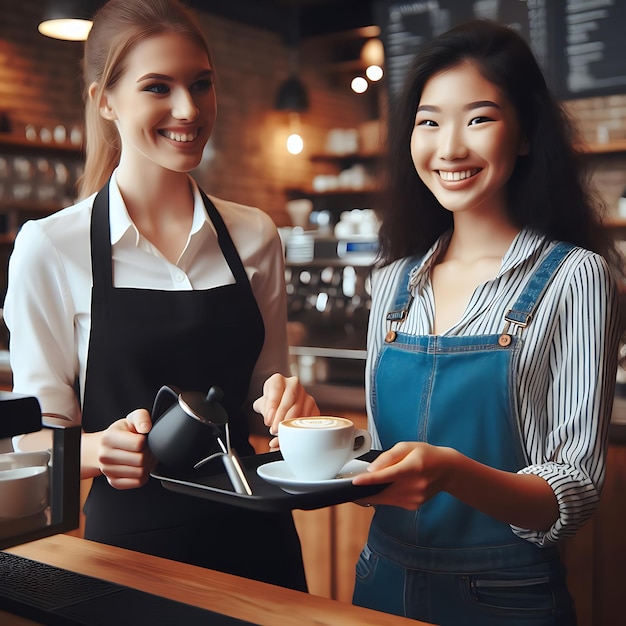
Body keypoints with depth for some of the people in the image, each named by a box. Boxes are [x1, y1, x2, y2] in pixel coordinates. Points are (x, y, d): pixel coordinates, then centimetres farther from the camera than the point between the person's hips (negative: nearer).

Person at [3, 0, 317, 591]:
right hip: (129, 543, -3)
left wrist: (291, 409, -12)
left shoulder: (255, 236, -1)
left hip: (253, 535, 4)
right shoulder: (48, 249, -11)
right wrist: (102, 447, -27)